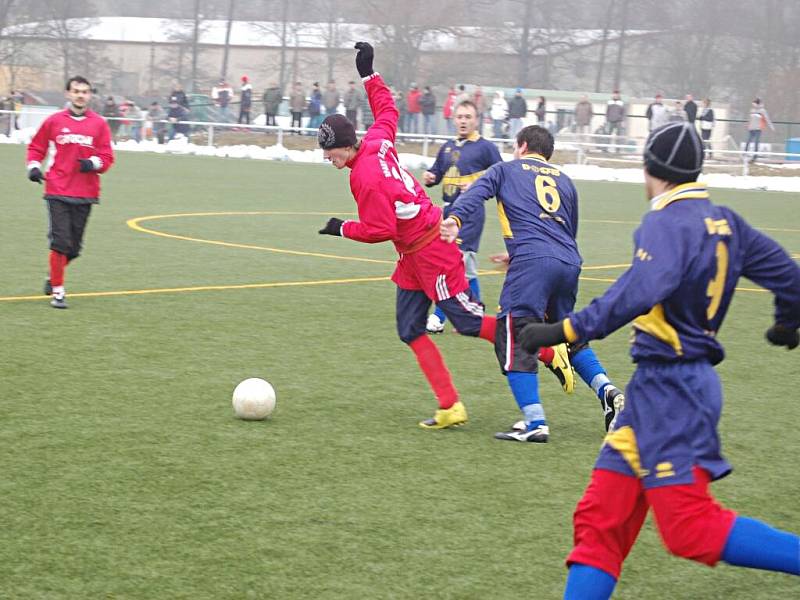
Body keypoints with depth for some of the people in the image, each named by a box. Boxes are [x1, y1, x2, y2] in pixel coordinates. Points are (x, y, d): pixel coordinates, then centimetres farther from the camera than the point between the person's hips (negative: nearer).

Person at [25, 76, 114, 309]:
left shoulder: (99, 124, 5)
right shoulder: (54, 121, 4)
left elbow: (107, 157, 4)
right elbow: (36, 147, 14)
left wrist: (94, 163, -16)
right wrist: (33, 166, -3)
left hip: (85, 194, 2)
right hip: (58, 191, -2)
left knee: (73, 248, 7)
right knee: (60, 242, -11)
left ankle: (53, 278, 34)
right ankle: (57, 291, 0)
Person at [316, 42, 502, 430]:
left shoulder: (364, 178, -23)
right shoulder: (377, 141, 2)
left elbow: (380, 231, -21)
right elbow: (387, 109, 23)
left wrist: (342, 229, -7)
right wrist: (368, 75, 29)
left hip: (431, 251, -10)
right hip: (414, 255, 10)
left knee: (466, 321, -5)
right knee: (410, 330, 6)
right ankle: (450, 408, 3)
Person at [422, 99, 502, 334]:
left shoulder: (486, 147, -3)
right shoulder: (447, 147, 16)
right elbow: (436, 173, 24)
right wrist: (429, 177, 2)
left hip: (470, 211, -7)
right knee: (465, 266, 13)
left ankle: (439, 318, -11)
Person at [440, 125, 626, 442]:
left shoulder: (506, 170, 18)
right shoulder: (564, 181, 30)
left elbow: (476, 193, -2)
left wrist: (455, 220, -19)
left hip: (532, 262, -5)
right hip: (570, 263, 6)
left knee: (514, 338, -5)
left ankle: (535, 423, -15)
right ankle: (607, 390, 7)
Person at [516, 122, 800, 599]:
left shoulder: (669, 223, -14)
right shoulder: (724, 221, 12)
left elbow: (639, 293, -31)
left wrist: (566, 331, -31)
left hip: (671, 387, -9)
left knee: (693, 530, -8)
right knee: (601, 519, 7)